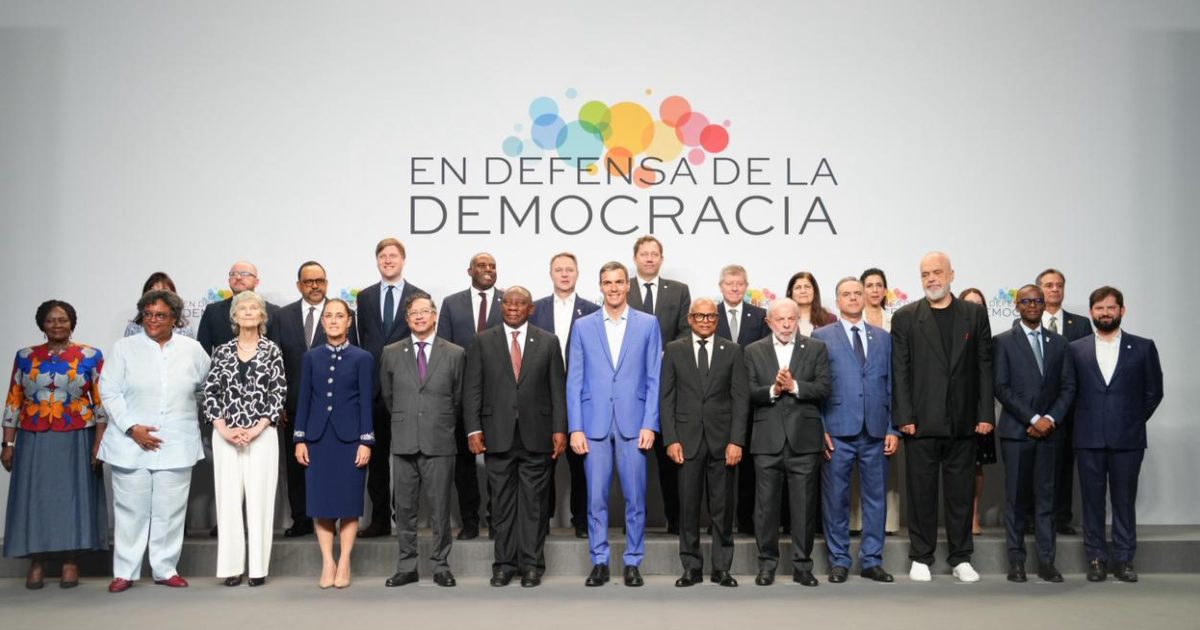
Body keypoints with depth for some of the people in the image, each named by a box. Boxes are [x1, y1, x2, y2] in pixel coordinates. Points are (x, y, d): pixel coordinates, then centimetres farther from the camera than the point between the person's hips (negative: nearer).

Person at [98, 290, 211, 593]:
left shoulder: (193, 349, 6)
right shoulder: (124, 348, 2)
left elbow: (207, 389, 18)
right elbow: (109, 391, -1)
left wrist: (198, 419, 16)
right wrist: (132, 427, -10)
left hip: (177, 445, 1)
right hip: (131, 443, -1)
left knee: (170, 509, 4)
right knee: (131, 508, 2)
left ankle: (165, 569, 14)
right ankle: (125, 571, 12)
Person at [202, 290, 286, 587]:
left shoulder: (272, 350, 3)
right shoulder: (222, 351, 8)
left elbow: (279, 392, -3)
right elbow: (210, 391, 5)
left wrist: (257, 429, -10)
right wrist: (223, 429, -7)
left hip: (262, 435, -2)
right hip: (226, 435, 2)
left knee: (260, 498, -1)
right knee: (228, 498, 2)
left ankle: (258, 566, 4)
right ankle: (231, 566, 8)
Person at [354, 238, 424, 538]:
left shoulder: (419, 296, 2)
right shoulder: (365, 297, 12)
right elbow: (361, 341, 12)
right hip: (372, 386, 3)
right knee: (376, 455, 6)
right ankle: (380, 519, 13)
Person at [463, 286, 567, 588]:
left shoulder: (548, 342, 7)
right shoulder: (483, 342, 6)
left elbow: (558, 389, 4)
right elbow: (472, 389, 3)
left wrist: (559, 429, -3)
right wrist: (473, 429, -5)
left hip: (536, 436, 0)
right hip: (497, 436, 0)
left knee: (533, 502, 3)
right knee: (502, 502, 5)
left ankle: (530, 564, 11)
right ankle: (504, 563, 14)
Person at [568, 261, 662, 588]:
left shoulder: (648, 324, 6)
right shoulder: (583, 326, 8)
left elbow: (654, 379, 3)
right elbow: (574, 381, 6)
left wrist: (649, 425, -5)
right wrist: (575, 428, -2)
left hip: (633, 423, -1)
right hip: (594, 424, 1)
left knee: (635, 498, 3)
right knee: (596, 498, 3)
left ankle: (633, 563, 14)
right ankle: (599, 563, 14)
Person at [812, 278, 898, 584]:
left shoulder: (883, 338, 13)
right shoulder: (822, 337, 5)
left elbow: (892, 385, 11)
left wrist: (894, 429, 3)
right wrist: (820, 430, -6)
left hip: (876, 431, 3)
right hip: (838, 430, -2)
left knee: (875, 498, 6)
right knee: (836, 498, 2)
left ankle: (871, 561, 16)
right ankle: (839, 561, 13)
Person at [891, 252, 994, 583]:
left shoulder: (975, 314, 7)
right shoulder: (905, 317, 3)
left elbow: (984, 366, 5)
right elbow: (899, 371, 0)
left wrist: (986, 414, -1)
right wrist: (904, 417, -7)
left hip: (963, 420, 1)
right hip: (921, 420, -1)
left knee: (961, 492, 8)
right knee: (921, 492, 5)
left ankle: (961, 558, 18)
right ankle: (921, 558, 15)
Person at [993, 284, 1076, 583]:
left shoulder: (1058, 343, 12)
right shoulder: (1003, 342, 1)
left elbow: (1068, 387, 8)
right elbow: (1001, 388, -6)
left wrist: (1051, 418, -7)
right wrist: (1033, 419, -11)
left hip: (1049, 430, 3)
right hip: (1016, 430, -3)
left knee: (1046, 496, 5)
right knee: (1016, 498, 2)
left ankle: (1046, 561, 9)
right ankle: (1016, 561, 8)